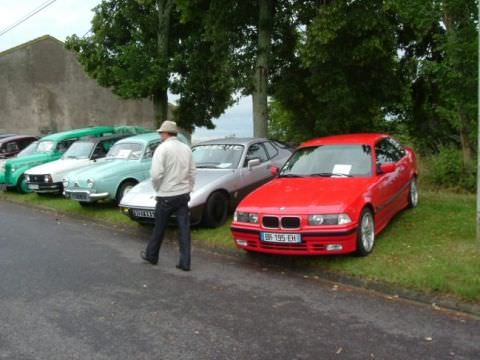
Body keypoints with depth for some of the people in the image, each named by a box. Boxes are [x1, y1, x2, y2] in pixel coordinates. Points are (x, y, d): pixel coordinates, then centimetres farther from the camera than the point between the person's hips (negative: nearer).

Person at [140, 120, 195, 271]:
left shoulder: (162, 148, -12)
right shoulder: (186, 148, 7)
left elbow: (156, 173, -19)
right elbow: (192, 173, 10)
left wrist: (157, 188, -2)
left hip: (166, 195, -5)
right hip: (183, 194, 5)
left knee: (159, 228, 11)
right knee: (184, 228, 5)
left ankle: (151, 255, 28)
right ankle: (185, 262, 6)